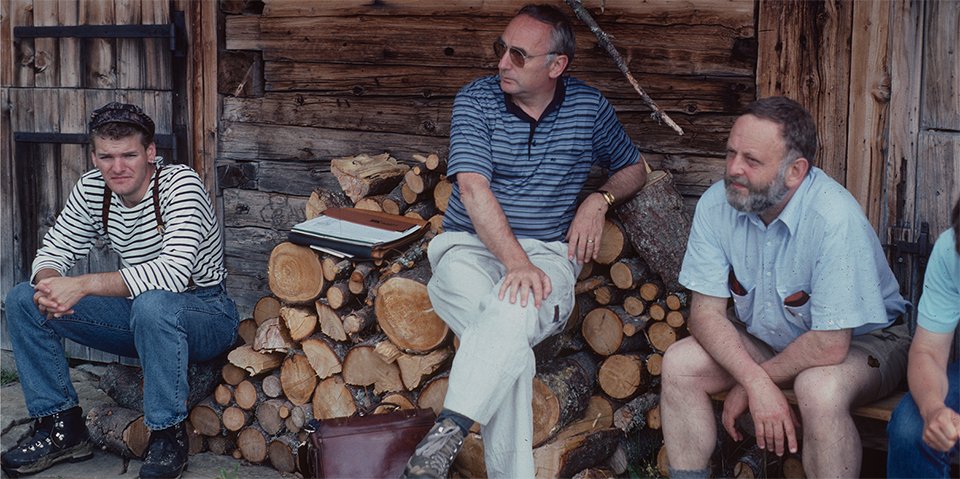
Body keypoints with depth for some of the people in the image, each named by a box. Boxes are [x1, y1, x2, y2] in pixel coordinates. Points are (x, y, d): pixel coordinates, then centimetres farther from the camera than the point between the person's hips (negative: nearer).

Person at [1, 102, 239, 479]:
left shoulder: (181, 184, -22)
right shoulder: (91, 189, -2)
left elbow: (174, 271, -34)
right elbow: (55, 249, 4)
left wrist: (82, 286, -37)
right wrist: (49, 284, -22)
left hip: (207, 315, -7)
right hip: (138, 313, 7)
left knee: (152, 304, -41)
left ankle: (168, 437, -22)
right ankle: (63, 427, 1)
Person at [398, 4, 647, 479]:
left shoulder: (589, 107, 8)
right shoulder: (475, 99, 1)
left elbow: (634, 168, 25)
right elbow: (473, 188, -12)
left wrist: (599, 200, 1)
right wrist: (516, 262, -26)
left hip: (549, 251, 1)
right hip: (471, 247, 0)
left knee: (514, 313, -37)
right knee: (511, 348, -32)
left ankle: (448, 431, -41)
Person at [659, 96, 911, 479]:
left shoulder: (836, 218, -32)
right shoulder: (716, 204, -15)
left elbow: (829, 344, -31)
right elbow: (706, 312, -13)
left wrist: (749, 385, -19)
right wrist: (757, 383, -28)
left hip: (860, 339, -5)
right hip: (765, 335, 5)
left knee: (819, 389, -35)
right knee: (679, 364, -15)